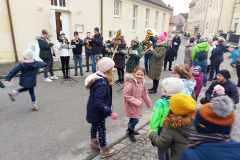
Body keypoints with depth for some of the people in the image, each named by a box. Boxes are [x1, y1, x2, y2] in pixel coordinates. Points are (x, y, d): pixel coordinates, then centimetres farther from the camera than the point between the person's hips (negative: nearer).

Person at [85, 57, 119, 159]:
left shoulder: (100, 78, -4)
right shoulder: (101, 83, -33)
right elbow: (99, 102, -34)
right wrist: (110, 113, -31)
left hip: (94, 110, 10)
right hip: (97, 111, -9)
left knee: (95, 125, 28)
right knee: (101, 129, 9)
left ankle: (94, 142, 53)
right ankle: (104, 151, 30)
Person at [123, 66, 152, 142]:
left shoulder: (141, 82, -1)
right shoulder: (130, 83, -27)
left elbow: (144, 94, 10)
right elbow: (125, 95, -27)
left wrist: (149, 103, 16)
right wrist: (137, 102, -25)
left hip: (138, 104, 8)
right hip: (130, 105, -8)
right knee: (135, 119, -4)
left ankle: (130, 129, 50)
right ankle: (129, 132, 24)